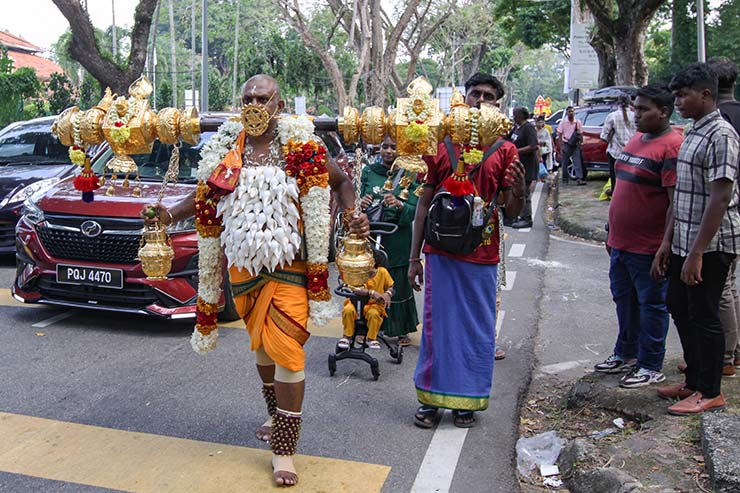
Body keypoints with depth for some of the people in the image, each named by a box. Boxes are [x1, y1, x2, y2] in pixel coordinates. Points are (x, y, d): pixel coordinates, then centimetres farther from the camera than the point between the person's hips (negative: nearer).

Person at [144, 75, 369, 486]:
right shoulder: (228, 147, 4)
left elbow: (341, 182, 3)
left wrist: (352, 215, -16)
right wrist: (170, 214, -2)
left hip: (288, 265, -4)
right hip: (243, 263, 5)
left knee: (286, 349, -8)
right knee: (261, 344, 17)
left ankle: (284, 451, 1)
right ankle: (279, 419, 39)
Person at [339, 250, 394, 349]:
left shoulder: (382, 272, -6)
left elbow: (390, 287, 7)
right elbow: (355, 289, -28)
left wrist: (387, 294, -17)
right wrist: (372, 292, -39)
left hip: (374, 304, 0)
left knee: (373, 314, -33)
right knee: (348, 310, -30)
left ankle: (372, 338, -9)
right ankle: (347, 336, -8)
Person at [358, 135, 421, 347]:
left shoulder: (409, 176, 1)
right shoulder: (368, 172, 6)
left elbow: (414, 210, -6)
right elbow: (357, 198, 3)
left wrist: (399, 205, -26)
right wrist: (361, 203, -20)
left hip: (397, 239, -1)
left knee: (398, 282, 4)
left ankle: (401, 329, 19)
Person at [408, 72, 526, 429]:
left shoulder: (504, 149, 3)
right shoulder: (440, 143, 5)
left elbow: (512, 213, 3)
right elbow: (424, 203, 6)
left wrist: (518, 190, -21)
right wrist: (414, 256, 4)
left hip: (482, 256, 0)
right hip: (441, 252, 0)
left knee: (478, 329, 7)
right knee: (437, 324, 6)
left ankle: (466, 400, 23)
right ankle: (431, 398, 20)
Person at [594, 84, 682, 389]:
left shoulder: (671, 146, -16)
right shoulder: (635, 140, 13)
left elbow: (676, 202, -19)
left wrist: (667, 247, -20)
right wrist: (611, 231, 20)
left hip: (648, 248, -9)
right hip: (621, 243, 9)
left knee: (651, 304, 5)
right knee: (624, 300, 19)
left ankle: (651, 366, 18)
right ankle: (626, 355, 36)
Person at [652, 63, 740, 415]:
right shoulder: (693, 134, 14)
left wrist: (697, 253, -24)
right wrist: (667, 241, 14)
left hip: (710, 246, -9)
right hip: (684, 242, 9)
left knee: (704, 317, 1)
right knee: (681, 310, 17)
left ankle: (710, 392, 16)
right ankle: (694, 381, 31)